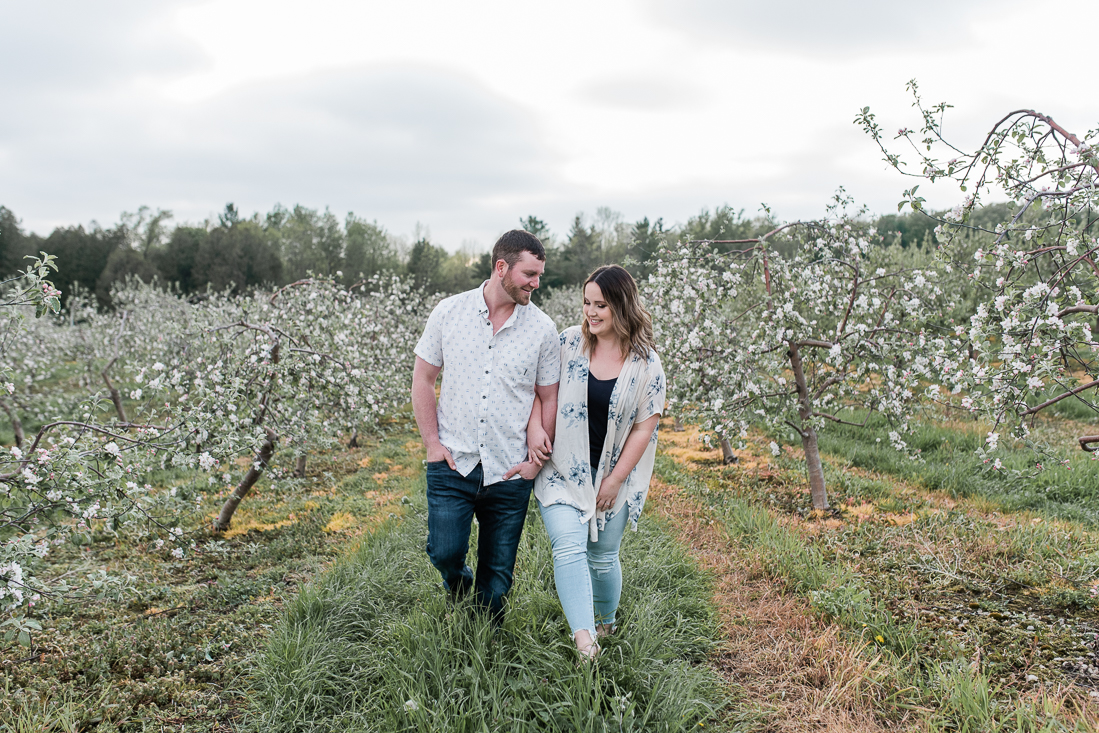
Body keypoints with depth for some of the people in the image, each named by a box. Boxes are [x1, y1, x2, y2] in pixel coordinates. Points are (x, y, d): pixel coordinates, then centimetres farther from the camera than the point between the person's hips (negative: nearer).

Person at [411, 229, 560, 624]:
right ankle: (459, 586, 28)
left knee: (498, 571, 7)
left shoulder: (542, 328, -1)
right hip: (453, 463, 0)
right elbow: (422, 378, 5)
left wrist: (537, 458, -1)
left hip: (510, 472, 1)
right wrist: (432, 443, -1)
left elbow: (549, 398, 6)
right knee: (445, 551, -9)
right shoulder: (449, 312, -1)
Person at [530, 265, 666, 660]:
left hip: (612, 475, 0)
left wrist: (614, 480, -6)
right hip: (563, 470, 0)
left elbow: (645, 427, -4)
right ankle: (583, 639, -22)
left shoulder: (646, 364, -6)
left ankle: (606, 623, 35)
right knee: (568, 547, -17)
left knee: (602, 556, 10)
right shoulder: (568, 342, -3)